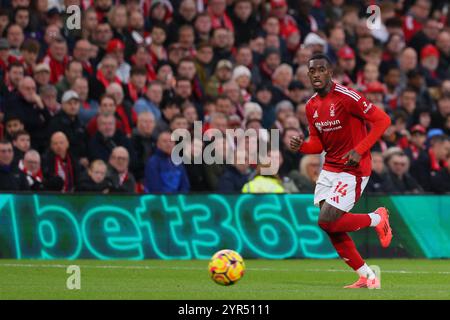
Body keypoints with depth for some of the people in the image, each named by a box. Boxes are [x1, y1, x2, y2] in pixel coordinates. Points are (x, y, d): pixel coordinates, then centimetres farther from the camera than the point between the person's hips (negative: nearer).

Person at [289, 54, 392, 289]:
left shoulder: (346, 97, -16)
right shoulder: (311, 106, 7)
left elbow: (383, 120, -16)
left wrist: (360, 150, -22)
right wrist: (301, 146, -7)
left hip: (353, 170, -8)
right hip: (329, 170, 8)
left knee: (327, 221, -16)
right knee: (331, 229, 3)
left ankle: (377, 219, 8)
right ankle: (367, 277, 15)